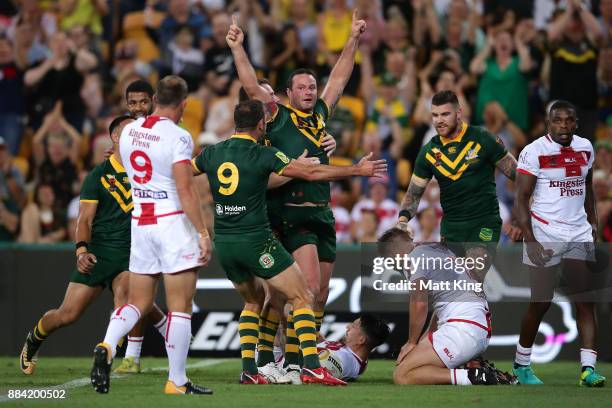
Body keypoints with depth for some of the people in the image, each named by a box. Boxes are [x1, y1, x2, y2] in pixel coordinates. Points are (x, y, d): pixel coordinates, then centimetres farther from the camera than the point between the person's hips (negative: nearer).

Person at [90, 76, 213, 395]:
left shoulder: (128, 131, 6)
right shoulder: (177, 137, -13)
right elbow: (185, 192, -17)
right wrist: (203, 233, -15)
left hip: (139, 223, 6)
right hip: (173, 223, -6)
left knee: (138, 303, 12)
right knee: (180, 307, 0)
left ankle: (107, 347, -14)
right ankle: (177, 383, 0)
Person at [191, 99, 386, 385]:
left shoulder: (212, 153, 4)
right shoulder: (263, 155, -11)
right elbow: (311, 173, -11)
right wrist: (358, 170, -4)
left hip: (223, 243, 6)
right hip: (256, 241, -6)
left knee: (253, 300, 25)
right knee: (302, 298, 0)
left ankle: (248, 369, 13)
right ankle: (311, 367, -14)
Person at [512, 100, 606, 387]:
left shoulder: (585, 148, 8)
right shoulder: (535, 152, -9)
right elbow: (521, 200, -10)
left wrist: (592, 221, 13)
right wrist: (530, 241, -17)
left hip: (579, 233, 5)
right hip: (545, 235, -5)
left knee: (585, 301, -4)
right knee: (540, 303, -1)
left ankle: (588, 368, -7)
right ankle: (521, 364, 16)